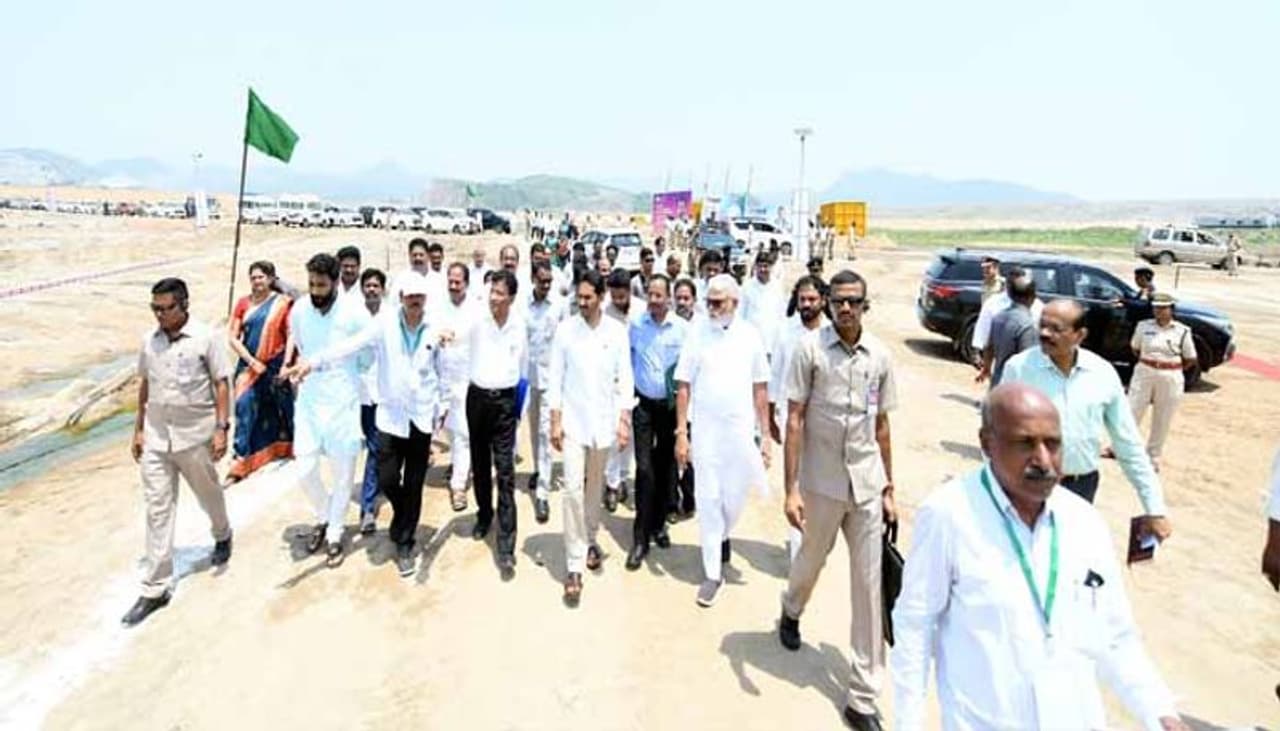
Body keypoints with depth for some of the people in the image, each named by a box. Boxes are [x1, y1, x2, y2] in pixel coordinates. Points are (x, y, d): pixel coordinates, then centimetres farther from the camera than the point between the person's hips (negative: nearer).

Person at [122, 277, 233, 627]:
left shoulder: (206, 337, -10)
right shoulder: (149, 341, 3)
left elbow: (221, 384, -8)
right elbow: (145, 385, 13)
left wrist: (221, 428, -12)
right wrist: (139, 430, 13)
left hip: (195, 434, -4)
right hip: (156, 436, 4)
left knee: (208, 494, 16)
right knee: (157, 509, 5)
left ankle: (222, 536, 48)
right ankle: (155, 588, 11)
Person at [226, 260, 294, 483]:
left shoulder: (282, 303, -5)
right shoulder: (243, 303, 2)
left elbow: (291, 336, -7)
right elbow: (232, 337, 1)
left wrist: (286, 364, -15)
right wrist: (252, 361, -8)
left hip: (275, 366, -2)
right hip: (249, 365, 2)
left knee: (282, 406, 14)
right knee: (244, 408, -5)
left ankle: (286, 446, 37)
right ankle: (240, 462, -1)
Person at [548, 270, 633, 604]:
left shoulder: (617, 331, -2)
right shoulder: (565, 329, -3)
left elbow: (624, 378, 1)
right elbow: (556, 377, -1)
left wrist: (624, 419, -5)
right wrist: (555, 421, -5)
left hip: (603, 420, 1)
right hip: (573, 420, -1)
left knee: (594, 486, 15)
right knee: (573, 488, -7)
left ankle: (590, 540, 36)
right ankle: (575, 567, -2)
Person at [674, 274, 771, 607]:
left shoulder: (749, 336, 0)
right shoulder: (698, 334, -4)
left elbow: (760, 389, 4)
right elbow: (683, 386, -2)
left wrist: (765, 435, 3)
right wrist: (681, 433, -6)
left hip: (740, 430, 1)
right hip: (706, 430, -1)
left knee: (735, 498, 11)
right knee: (708, 499, 4)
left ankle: (722, 536, 44)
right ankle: (712, 574, 15)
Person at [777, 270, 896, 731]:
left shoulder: (879, 355, 0)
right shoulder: (810, 349, -10)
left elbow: (882, 425, 7)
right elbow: (794, 420, -10)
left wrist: (888, 488, 8)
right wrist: (790, 490, -13)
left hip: (867, 485, 2)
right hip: (821, 482, -2)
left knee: (869, 586, 5)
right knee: (811, 560, 20)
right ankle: (791, 611, 56)